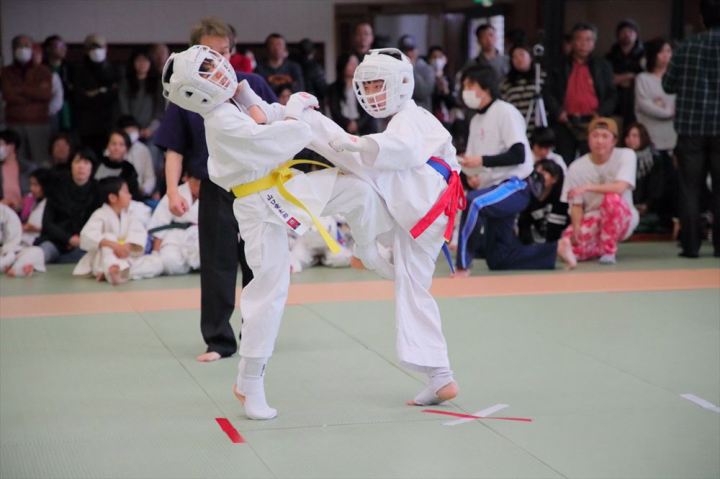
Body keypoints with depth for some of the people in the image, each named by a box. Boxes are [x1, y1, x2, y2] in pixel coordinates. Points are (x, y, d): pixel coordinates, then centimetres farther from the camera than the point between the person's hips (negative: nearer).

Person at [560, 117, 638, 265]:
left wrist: (587, 187, -30)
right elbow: (576, 204, -3)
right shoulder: (577, 168, -5)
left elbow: (620, 188, -26)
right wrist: (576, 229, -20)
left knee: (612, 198, -36)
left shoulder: (626, 155, -10)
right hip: (591, 220, 3)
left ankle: (609, 251, -15)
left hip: (622, 218, -2)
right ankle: (600, 246, 12)